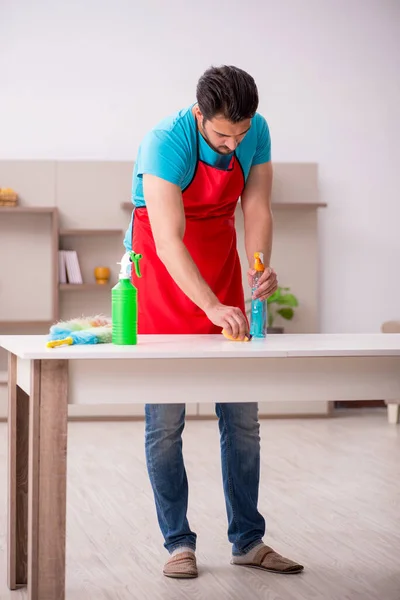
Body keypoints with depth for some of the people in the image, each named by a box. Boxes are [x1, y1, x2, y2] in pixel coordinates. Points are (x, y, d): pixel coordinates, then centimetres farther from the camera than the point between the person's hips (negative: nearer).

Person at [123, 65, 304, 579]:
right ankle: (178, 542, 7)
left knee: (241, 417, 5)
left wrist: (261, 266, -26)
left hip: (220, 262, 5)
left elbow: (256, 208, -7)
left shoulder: (257, 132, -10)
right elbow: (169, 241, -32)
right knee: (165, 420, -4)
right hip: (162, 272, -5)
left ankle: (248, 540, 13)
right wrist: (213, 308, -42)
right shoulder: (166, 143, -26)